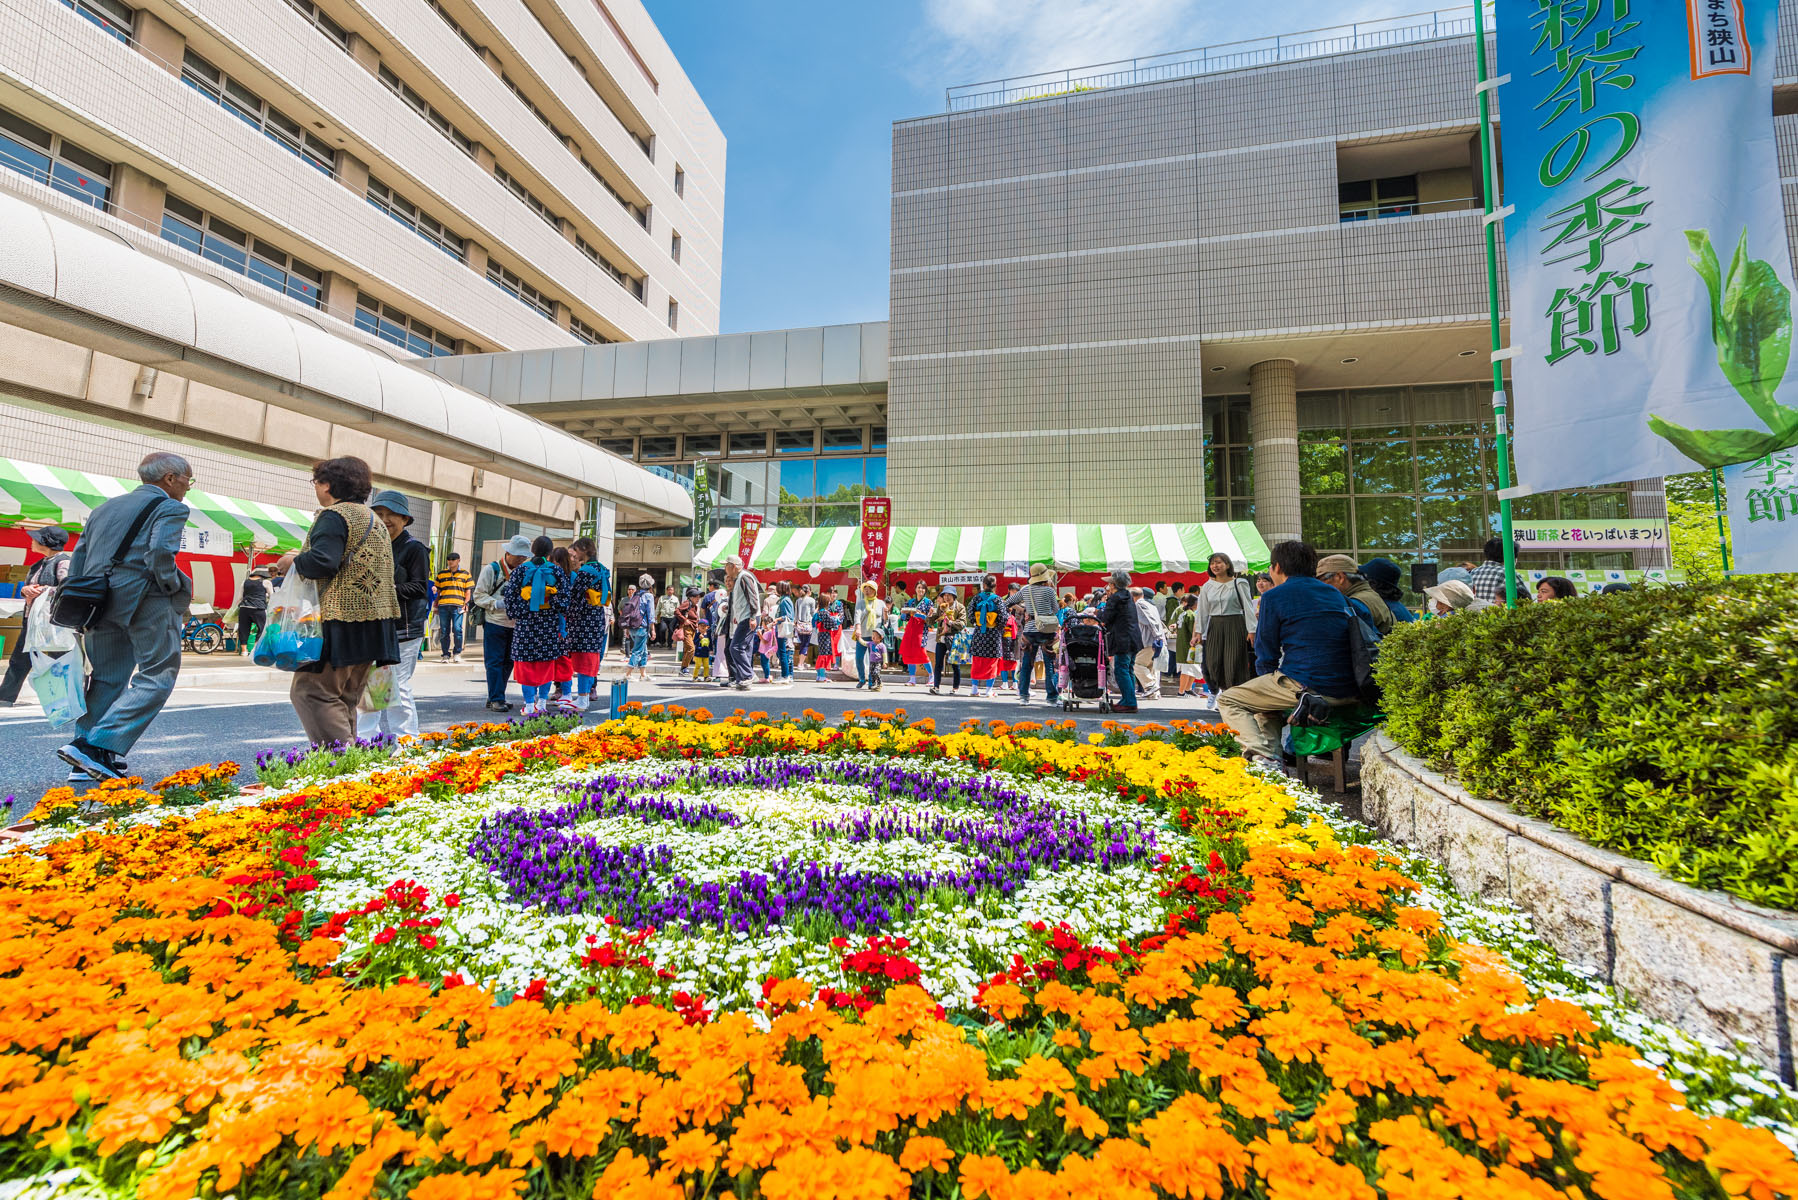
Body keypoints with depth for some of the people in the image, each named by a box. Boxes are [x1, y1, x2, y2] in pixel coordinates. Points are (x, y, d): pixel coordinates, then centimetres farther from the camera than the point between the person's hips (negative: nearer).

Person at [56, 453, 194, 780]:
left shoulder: (104, 508, 22)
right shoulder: (169, 508, -2)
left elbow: (77, 560, 18)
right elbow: (160, 552, -19)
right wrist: (177, 590, -6)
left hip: (99, 602, 8)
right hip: (144, 599, -8)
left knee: (107, 678, 15)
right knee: (157, 676, -2)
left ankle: (85, 762, 15)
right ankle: (96, 747, -11)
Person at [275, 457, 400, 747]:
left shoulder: (334, 516, -9)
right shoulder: (374, 519, 21)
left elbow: (322, 562, -20)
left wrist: (293, 562, -2)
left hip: (343, 621, -9)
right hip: (374, 624, 10)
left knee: (310, 690, -8)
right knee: (345, 698, 14)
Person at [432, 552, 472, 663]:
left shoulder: (465, 574, 11)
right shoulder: (441, 574, 16)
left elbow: (467, 591, 11)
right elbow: (438, 591, 19)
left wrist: (465, 603, -3)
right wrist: (436, 605, 13)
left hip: (458, 606, -2)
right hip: (443, 605, 2)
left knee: (457, 629, -10)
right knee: (444, 631, 3)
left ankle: (457, 653, 2)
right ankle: (445, 654, 11)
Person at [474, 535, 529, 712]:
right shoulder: (491, 569, -2)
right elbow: (479, 596, -4)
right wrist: (496, 603, -19)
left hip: (514, 624, 5)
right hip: (494, 623, -5)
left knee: (508, 662, 9)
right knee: (494, 662, -4)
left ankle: (494, 698, 20)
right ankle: (496, 700, 1)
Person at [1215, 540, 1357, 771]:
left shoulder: (1275, 596, -2)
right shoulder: (1336, 594, 19)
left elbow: (1266, 652, 1)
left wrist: (1270, 675, 21)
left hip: (1307, 688, -8)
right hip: (1347, 694, 8)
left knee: (1227, 700, 6)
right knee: (1266, 696, 31)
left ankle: (1263, 757, -15)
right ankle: (1274, 757, 16)